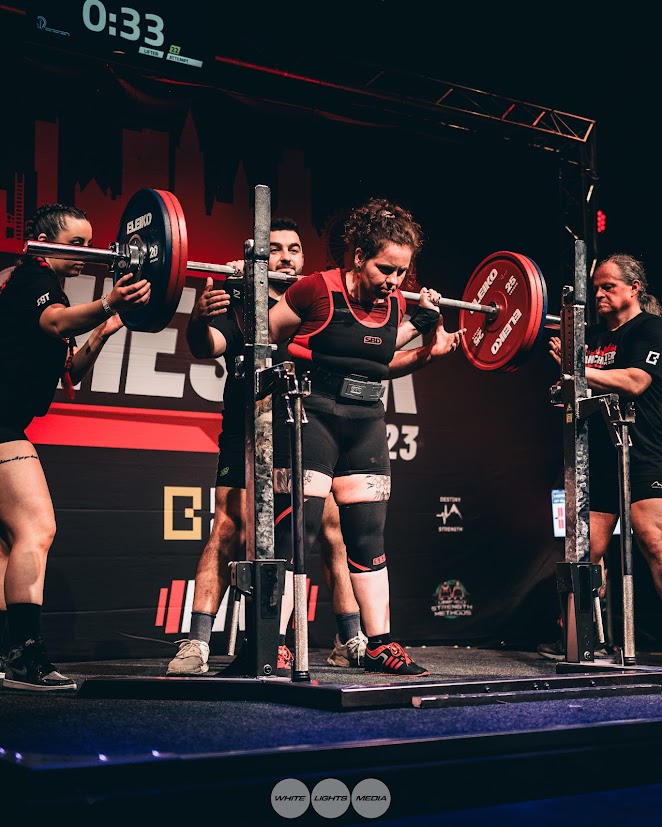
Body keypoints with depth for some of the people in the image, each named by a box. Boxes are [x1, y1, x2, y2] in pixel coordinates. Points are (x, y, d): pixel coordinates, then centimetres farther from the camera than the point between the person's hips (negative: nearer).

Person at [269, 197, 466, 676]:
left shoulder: (395, 305, 5)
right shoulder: (317, 290, -14)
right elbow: (262, 336, -5)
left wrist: (427, 352, 10)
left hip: (366, 425, 6)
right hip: (313, 418, -6)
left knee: (368, 537, 8)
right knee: (296, 531, -9)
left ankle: (380, 645, 15)